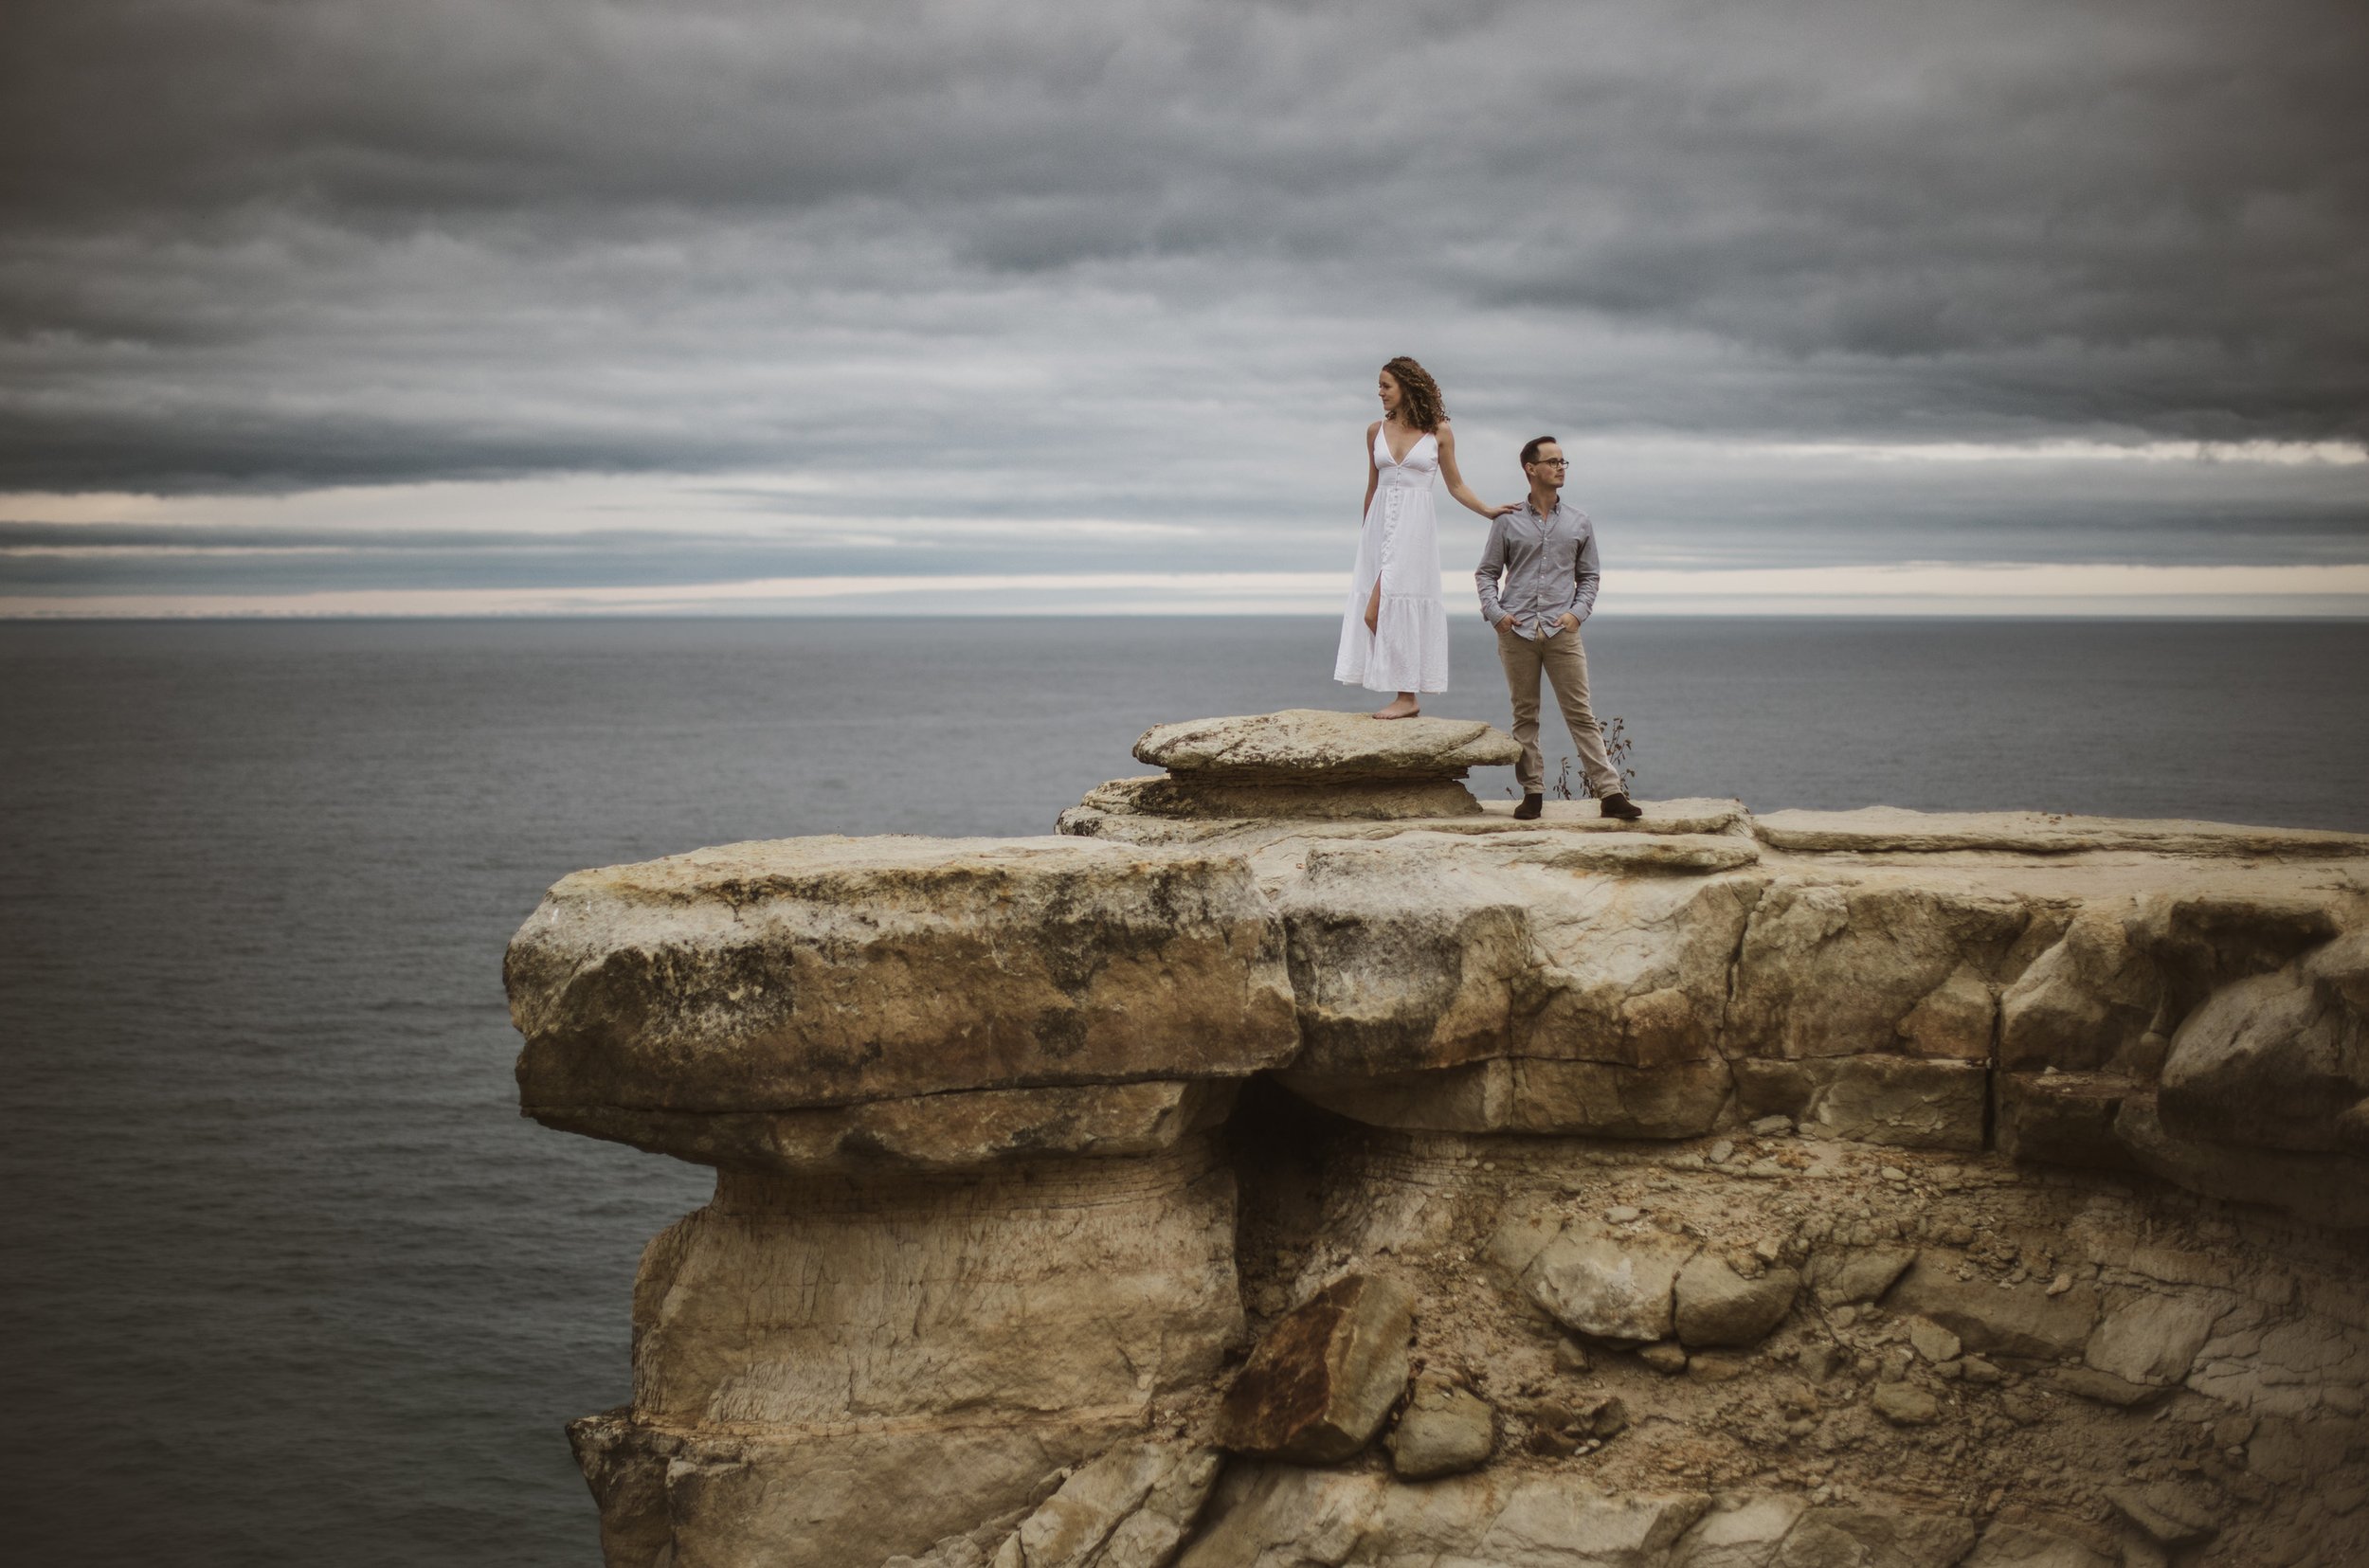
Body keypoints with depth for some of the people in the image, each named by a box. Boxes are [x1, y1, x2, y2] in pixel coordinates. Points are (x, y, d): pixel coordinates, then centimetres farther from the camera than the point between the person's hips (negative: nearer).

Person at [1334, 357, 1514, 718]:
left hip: (1413, 526, -5)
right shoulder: (1376, 431, 11)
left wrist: (1486, 509, -5)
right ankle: (1407, 696, 1)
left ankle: (1407, 696, -9)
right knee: (1378, 610, -3)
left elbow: (1455, 484, 7)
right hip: (1380, 522, 5)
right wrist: (1366, 532, 19)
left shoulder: (1438, 431, 1)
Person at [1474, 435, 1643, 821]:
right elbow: (1487, 572, 11)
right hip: (1516, 632, 0)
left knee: (1581, 713, -4)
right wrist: (1495, 612, -4)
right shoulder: (1508, 521, 7)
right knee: (1524, 715, 4)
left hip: (1561, 631, 0)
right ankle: (1532, 792, 10)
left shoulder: (1579, 522, 11)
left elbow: (1589, 575, 16)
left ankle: (1609, 791, -9)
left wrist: (1578, 612, 0)